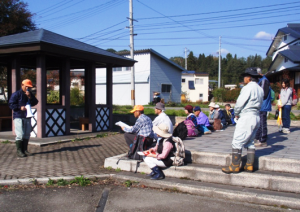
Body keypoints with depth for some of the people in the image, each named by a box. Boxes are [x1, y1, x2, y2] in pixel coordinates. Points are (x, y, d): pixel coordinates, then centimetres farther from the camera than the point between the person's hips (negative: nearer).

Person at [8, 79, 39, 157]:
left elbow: (35, 103, 4)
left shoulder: (30, 94, 15)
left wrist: (30, 97, -11)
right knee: (20, 134, -10)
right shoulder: (16, 94, -3)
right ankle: (19, 151, -1)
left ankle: (25, 150, 17)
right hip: (18, 117, -6)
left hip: (27, 117, 6)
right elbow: (11, 104, -6)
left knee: (27, 134, 8)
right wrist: (20, 107, -17)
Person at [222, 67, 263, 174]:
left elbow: (240, 103, -14)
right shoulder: (260, 89, 12)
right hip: (256, 117, 9)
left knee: (237, 142, -4)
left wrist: (236, 113, 3)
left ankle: (234, 166, -1)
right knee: (250, 142, 15)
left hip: (246, 117, -9)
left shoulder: (248, 88, -14)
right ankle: (249, 165, 17)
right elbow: (260, 104, 14)